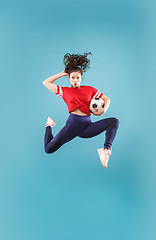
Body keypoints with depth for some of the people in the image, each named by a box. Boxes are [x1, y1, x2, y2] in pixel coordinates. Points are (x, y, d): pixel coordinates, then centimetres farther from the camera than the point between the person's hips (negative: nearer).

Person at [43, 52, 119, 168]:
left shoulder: (89, 89, 17)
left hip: (87, 125, 2)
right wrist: (62, 73, 17)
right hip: (73, 124, -2)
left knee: (114, 121, -16)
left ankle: (107, 149, -31)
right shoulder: (65, 91, 14)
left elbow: (107, 99, 22)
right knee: (49, 149, -10)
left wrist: (104, 109, 0)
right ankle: (49, 125, 23)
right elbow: (46, 82, 13)